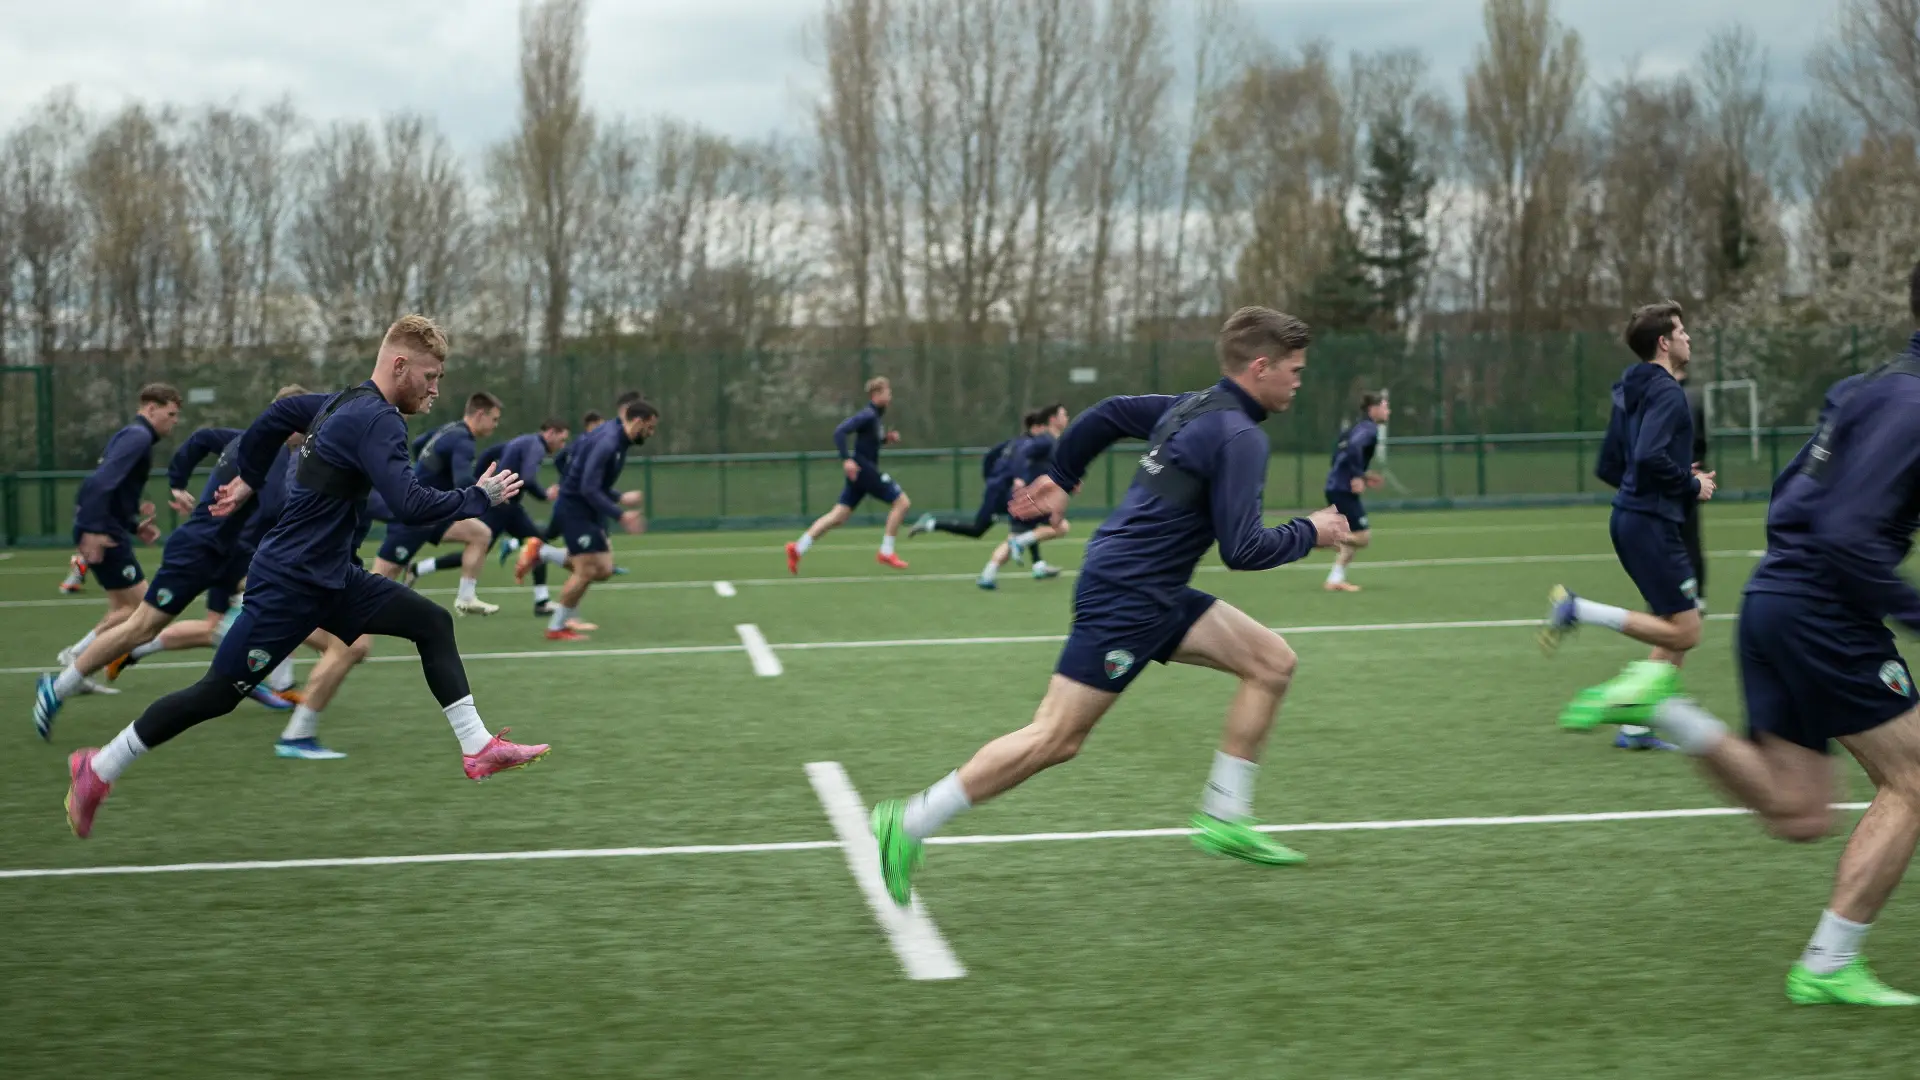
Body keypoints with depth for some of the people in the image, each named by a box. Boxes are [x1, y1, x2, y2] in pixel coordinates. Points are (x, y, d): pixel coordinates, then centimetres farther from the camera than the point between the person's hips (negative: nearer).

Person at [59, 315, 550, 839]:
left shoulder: (344, 402, 8)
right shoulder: (376, 420, -21)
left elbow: (276, 415, 22)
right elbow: (409, 505, -31)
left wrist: (247, 480, 31)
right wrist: (480, 497, -19)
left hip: (331, 579, 10)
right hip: (289, 584, -10)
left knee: (432, 623, 3)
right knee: (218, 693, -1)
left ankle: (477, 747, 3)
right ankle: (97, 770, 12)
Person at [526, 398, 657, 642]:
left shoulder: (617, 441, 7)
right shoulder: (607, 443, -23)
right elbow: (589, 488, -28)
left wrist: (620, 497, 11)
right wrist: (620, 514, -29)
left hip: (589, 511, 10)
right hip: (573, 508, -10)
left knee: (603, 569, 7)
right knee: (586, 571, -6)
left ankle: (540, 552, 16)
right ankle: (556, 629, 9)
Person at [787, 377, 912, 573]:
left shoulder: (877, 417, 15)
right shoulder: (868, 415, -14)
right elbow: (840, 432, -23)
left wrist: (887, 438, 12)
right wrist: (847, 459, -29)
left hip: (863, 471, 10)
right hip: (861, 468, -10)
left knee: (839, 516, 6)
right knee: (902, 502, -7)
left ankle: (798, 548, 2)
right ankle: (886, 552, -3)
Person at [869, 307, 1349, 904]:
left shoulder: (1191, 407, 12)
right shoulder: (1239, 438, -17)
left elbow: (1107, 414, 22)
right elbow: (1242, 550, -20)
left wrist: (1060, 479, 32)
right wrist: (1309, 532, -5)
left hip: (1155, 596, 10)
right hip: (1126, 599, -10)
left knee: (1272, 661, 6)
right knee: (1055, 738, -8)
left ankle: (1224, 817, 9)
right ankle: (909, 826, -2)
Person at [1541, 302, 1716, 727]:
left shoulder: (1631, 392, 16)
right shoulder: (1667, 392, -12)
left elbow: (1607, 466, 19)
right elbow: (1650, 456, -27)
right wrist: (1691, 485, -11)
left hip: (1630, 515, 10)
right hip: (1651, 522, -10)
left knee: (1679, 629, 13)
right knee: (1683, 633, -8)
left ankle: (1637, 723, 9)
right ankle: (1578, 610, -11)